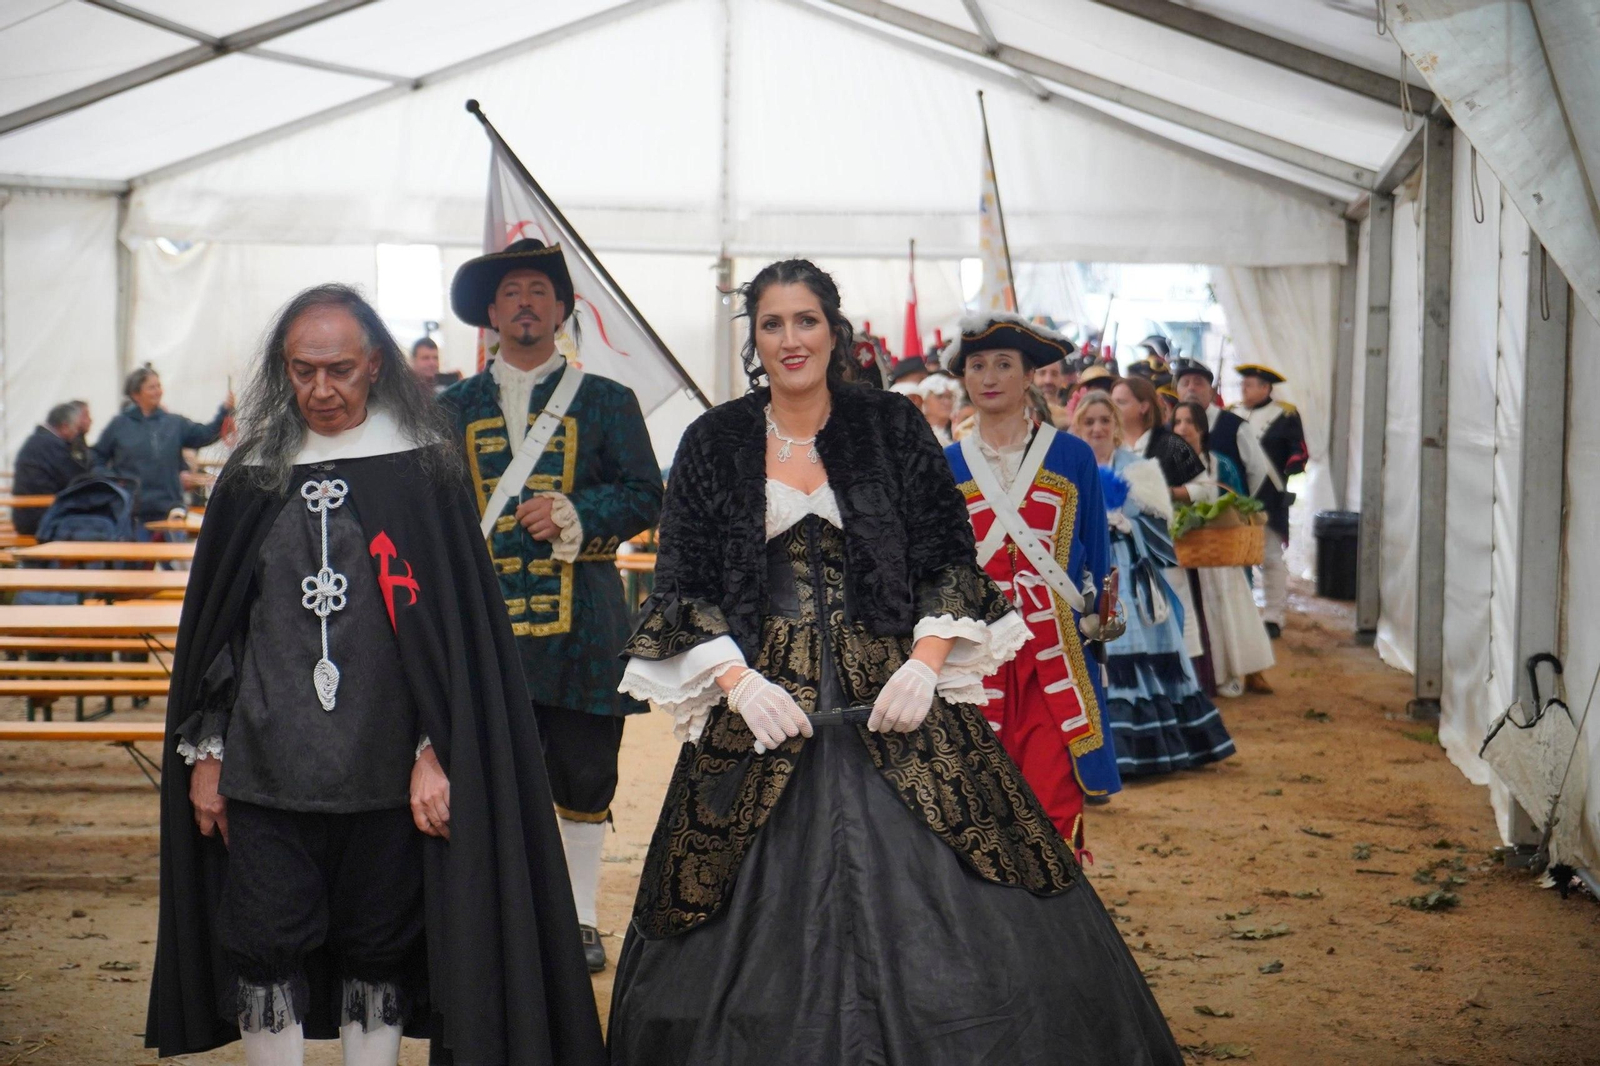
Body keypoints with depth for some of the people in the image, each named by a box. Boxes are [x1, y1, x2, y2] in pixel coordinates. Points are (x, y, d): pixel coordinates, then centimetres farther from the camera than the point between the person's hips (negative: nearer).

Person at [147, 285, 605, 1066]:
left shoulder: (422, 472, 0)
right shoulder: (256, 476, 9)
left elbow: (451, 622, -3)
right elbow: (212, 623, 12)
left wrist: (436, 751, -10)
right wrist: (204, 751, 8)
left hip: (383, 765, -2)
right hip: (264, 762, 2)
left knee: (379, 950, 7)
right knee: (263, 950, 1)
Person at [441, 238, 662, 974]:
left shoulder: (607, 403, 10)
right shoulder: (454, 408, 13)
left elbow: (645, 495, 3)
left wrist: (576, 512, -14)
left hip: (580, 620, 0)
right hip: (485, 619, 1)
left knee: (584, 777, 3)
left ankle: (579, 919, 16)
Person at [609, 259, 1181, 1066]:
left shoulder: (892, 427, 4)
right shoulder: (713, 444, 5)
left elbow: (949, 557, 3)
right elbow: (681, 585, 2)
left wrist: (925, 662, -12)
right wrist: (738, 680, -12)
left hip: (894, 692, 0)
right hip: (761, 697, 0)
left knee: (938, 900, -3)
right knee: (769, 908, 1)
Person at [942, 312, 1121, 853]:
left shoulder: (1072, 457, 5)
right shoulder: (947, 465, 8)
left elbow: (1094, 556, 9)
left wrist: (1091, 624, 3)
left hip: (1054, 655, -1)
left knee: (1053, 802, -7)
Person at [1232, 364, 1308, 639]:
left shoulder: (1286, 416, -1)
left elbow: (1299, 453, -2)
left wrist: (1282, 479, -13)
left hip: (1269, 501, -4)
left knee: (1271, 558, 0)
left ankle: (1273, 617, 5)